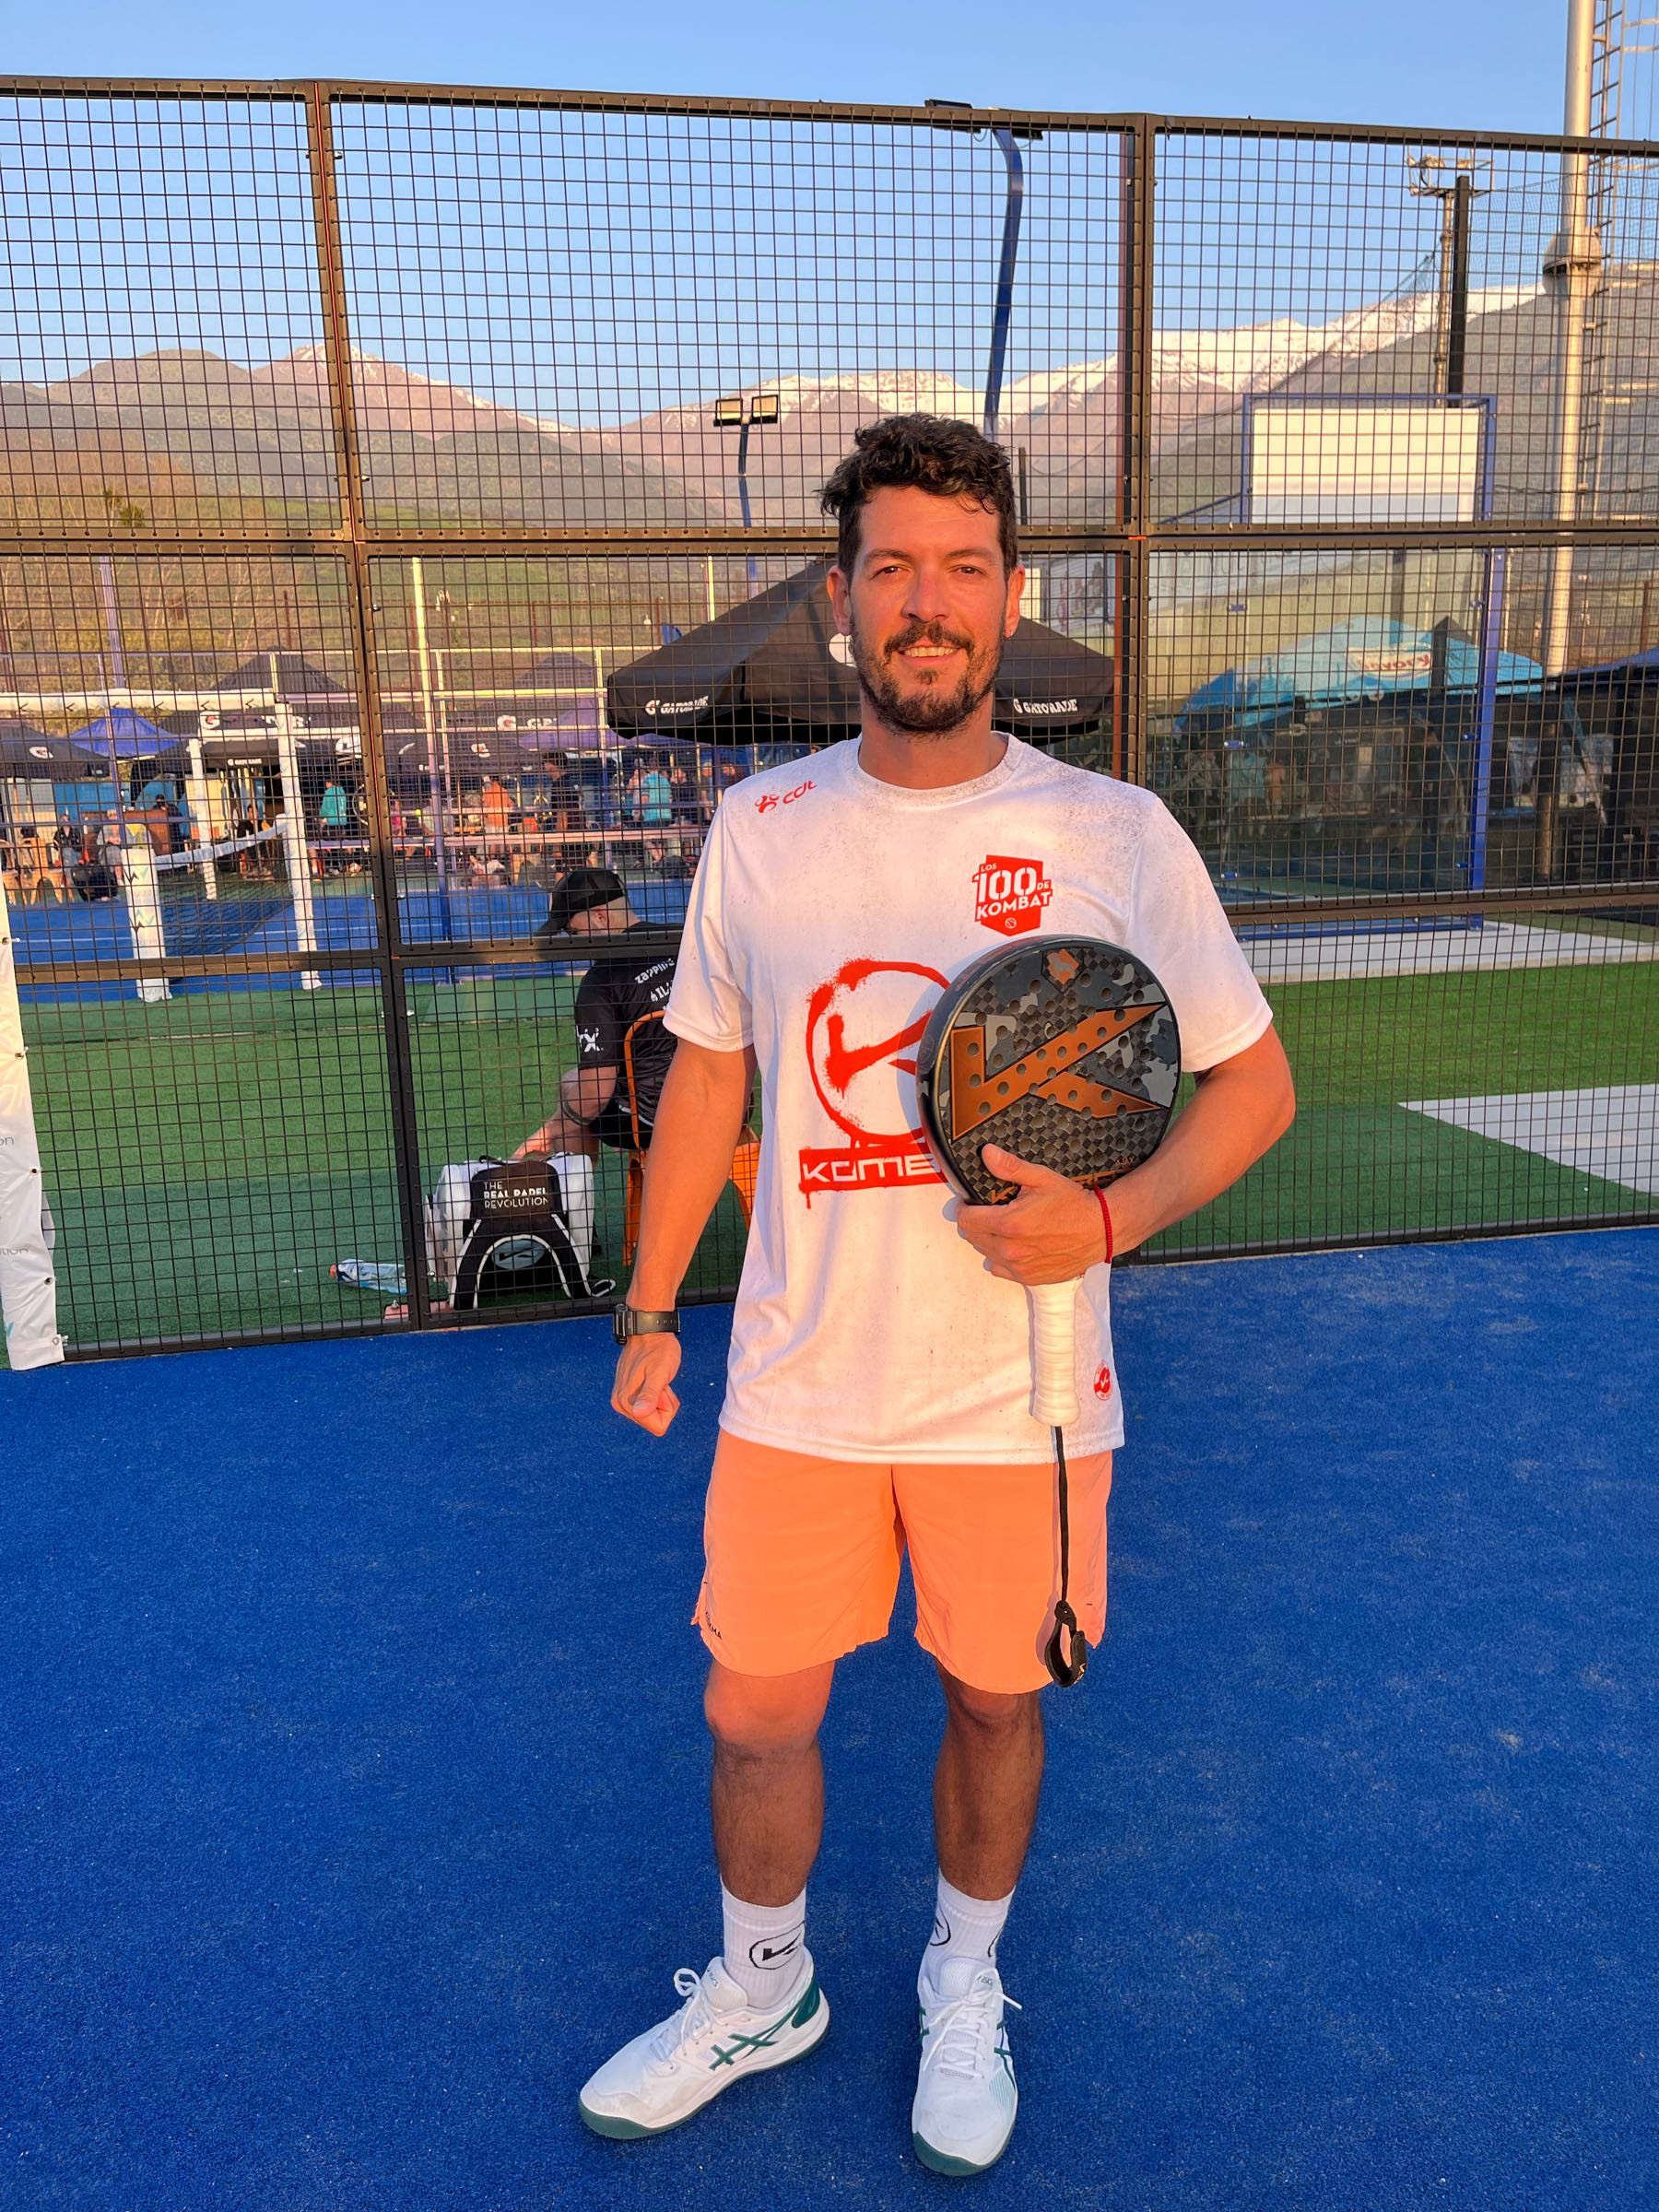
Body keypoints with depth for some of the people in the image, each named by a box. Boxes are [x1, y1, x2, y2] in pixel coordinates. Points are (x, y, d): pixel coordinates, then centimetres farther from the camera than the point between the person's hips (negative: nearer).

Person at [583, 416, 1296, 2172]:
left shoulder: (1116, 834, -8)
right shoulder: (759, 828, 0)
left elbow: (1254, 1081, -2)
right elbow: (708, 1075, 9)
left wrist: (1110, 1217, -20)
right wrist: (650, 1308, 9)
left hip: (1017, 1390, -1)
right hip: (797, 1385, 2)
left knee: (995, 1699, 16)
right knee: (755, 1709, 12)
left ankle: (965, 1991, 47)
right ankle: (758, 1990, 43)